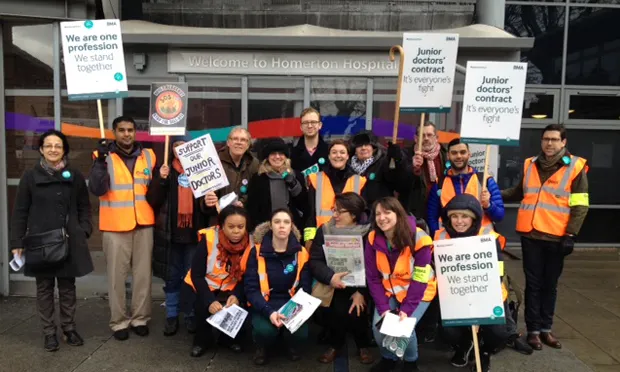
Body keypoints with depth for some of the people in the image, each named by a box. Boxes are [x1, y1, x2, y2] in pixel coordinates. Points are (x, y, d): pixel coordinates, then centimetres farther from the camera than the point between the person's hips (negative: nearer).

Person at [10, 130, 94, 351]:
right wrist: (17, 242, -1)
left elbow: (84, 207, 8)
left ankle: (69, 328, 23)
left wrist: (84, 231, -4)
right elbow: (20, 212, 2)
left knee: (67, 287, 10)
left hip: (69, 242, 1)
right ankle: (49, 332, 19)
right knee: (44, 288, 7)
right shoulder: (31, 176, 1)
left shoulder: (75, 176, 4)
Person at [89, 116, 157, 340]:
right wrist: (101, 160, -21)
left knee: (143, 273, 8)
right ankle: (119, 321, 15)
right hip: (115, 225, -3)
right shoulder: (104, 157, -1)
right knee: (117, 275, 4)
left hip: (144, 224, 3)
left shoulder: (148, 156, 9)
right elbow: (97, 189, -14)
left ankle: (140, 318, 20)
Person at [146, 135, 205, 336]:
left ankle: (191, 316, 21)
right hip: (170, 233, 1)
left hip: (193, 233, 0)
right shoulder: (164, 171, 4)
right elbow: (152, 201, -3)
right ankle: (171, 316, 22)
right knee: (172, 278, 10)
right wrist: (161, 180, -16)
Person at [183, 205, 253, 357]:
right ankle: (202, 339, 4)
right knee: (204, 307, -28)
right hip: (205, 287, -2)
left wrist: (236, 295, -25)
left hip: (231, 289, 2)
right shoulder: (209, 238, -21)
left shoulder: (250, 244, -14)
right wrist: (209, 301, -29)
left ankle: (229, 338, 8)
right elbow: (196, 275, -18)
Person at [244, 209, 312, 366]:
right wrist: (268, 312, -26)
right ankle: (262, 348, 9)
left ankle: (293, 347, 14)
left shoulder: (301, 253, -1)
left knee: (300, 333, -27)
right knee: (265, 330, -32)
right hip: (263, 305, -1)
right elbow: (250, 288, -9)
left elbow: (305, 288, 0)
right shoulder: (257, 252, -6)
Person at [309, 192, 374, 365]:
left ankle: (363, 345, 9)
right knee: (338, 308, -24)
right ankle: (335, 344, 7)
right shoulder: (325, 230, 0)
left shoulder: (368, 233, -6)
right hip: (333, 284, 1)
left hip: (360, 283, -1)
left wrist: (361, 291, -24)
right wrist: (330, 277, -26)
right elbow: (315, 261, -7)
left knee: (355, 311, -23)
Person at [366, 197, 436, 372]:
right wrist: (383, 307, -18)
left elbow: (419, 279, -19)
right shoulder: (373, 239, -13)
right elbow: (373, 278, -9)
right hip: (389, 290, 3)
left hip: (418, 292, -3)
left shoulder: (418, 239, -23)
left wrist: (407, 308, -24)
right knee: (378, 326, -13)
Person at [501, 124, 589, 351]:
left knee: (550, 284, 10)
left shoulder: (575, 167, -2)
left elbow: (580, 205, -5)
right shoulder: (530, 164, 8)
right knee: (533, 283, 7)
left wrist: (570, 234, -12)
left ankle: (546, 328, 23)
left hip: (556, 237, -2)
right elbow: (520, 193, 23)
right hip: (530, 235, 2)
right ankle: (533, 329, 14)